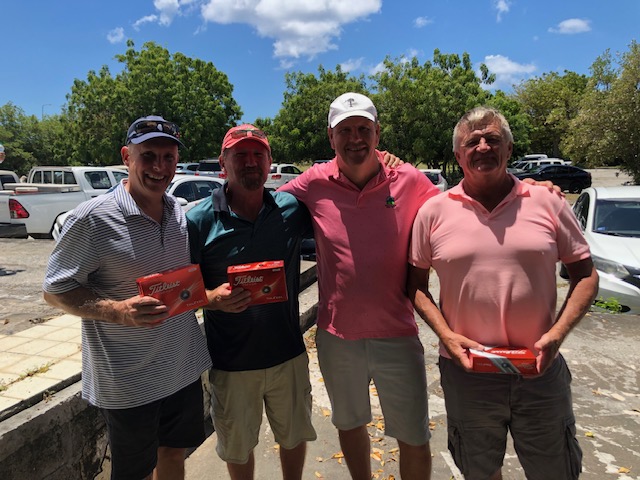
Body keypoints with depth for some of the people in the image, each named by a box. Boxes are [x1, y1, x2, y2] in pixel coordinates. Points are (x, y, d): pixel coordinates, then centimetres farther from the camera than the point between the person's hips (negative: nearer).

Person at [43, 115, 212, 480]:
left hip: (184, 366, 5)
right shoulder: (93, 218, -16)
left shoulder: (180, 213, 2)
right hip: (129, 382, -5)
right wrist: (118, 311, -27)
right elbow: (56, 290, -11)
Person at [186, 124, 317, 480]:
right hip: (232, 362, -1)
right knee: (238, 446, 22)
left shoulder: (292, 209, -7)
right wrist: (214, 299, -26)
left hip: (289, 354, 2)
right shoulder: (199, 220, -12)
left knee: (294, 436, 25)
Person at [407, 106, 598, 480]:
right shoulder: (433, 211, -4)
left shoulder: (547, 202, -3)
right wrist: (446, 334, -11)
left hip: (540, 369, 1)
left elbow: (586, 275, 3)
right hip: (466, 369, 0)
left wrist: (558, 333, -11)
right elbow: (416, 282, 2)